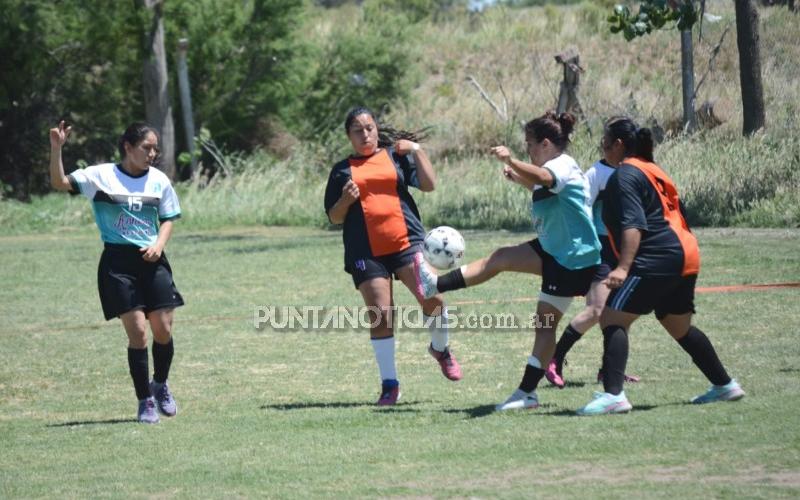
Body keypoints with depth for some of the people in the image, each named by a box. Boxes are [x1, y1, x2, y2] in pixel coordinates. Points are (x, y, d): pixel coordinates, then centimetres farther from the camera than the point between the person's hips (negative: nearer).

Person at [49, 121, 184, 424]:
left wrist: (159, 244, -4)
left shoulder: (159, 180, 7)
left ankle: (160, 385, 30)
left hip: (151, 260, 3)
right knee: (137, 332, -8)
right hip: (117, 261, -3)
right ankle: (145, 401, 5)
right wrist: (56, 149, -22)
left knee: (163, 329, 1)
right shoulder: (101, 176, -3)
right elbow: (60, 183, -8)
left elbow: (168, 219, 15)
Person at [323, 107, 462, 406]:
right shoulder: (342, 171, 13)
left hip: (406, 242, 0)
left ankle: (441, 349, 13)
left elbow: (429, 185, 4)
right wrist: (346, 200, -6)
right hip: (367, 253, 0)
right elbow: (333, 217, 13)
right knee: (380, 317, -3)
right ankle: (389, 385, 7)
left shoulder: (396, 156, 13)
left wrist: (417, 151, -4)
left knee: (432, 298, -16)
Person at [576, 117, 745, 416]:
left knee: (612, 320, -12)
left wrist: (623, 267, -28)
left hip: (657, 260, -10)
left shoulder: (625, 174, -8)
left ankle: (613, 395, -25)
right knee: (680, 328, 24)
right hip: (685, 257, 10)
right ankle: (725, 385, 33)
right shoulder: (653, 170, 20)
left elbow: (634, 225, -20)